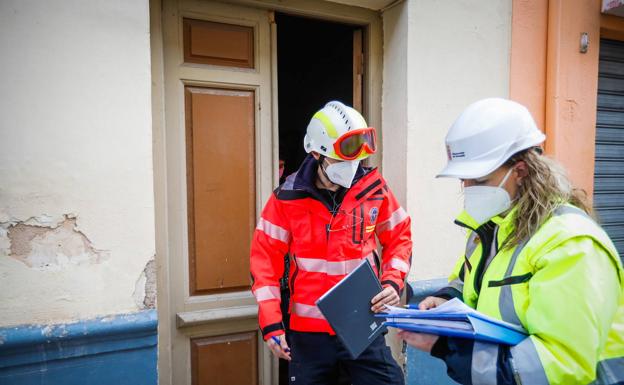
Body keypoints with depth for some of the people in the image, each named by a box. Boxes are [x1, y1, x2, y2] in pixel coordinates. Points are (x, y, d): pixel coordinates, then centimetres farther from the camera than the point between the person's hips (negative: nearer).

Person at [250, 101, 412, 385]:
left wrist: (393, 281, -8)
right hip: (308, 330, 0)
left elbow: (399, 238, 7)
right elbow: (265, 258, -5)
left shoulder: (374, 189, -5)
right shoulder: (288, 198, -9)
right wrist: (271, 323, -8)